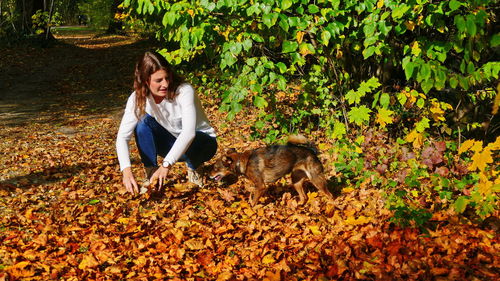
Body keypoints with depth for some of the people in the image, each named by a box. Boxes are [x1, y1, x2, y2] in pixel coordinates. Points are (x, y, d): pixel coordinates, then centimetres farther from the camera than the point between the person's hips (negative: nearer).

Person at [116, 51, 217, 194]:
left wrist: (166, 165, -50)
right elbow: (122, 136, -24)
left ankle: (194, 167, -3)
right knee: (144, 122, -23)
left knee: (189, 143, -38)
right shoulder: (138, 99, -18)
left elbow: (189, 132, -41)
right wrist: (126, 171, -41)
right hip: (173, 144, 3)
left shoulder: (184, 91, -29)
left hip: (202, 141, -3)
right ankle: (151, 174, -13)